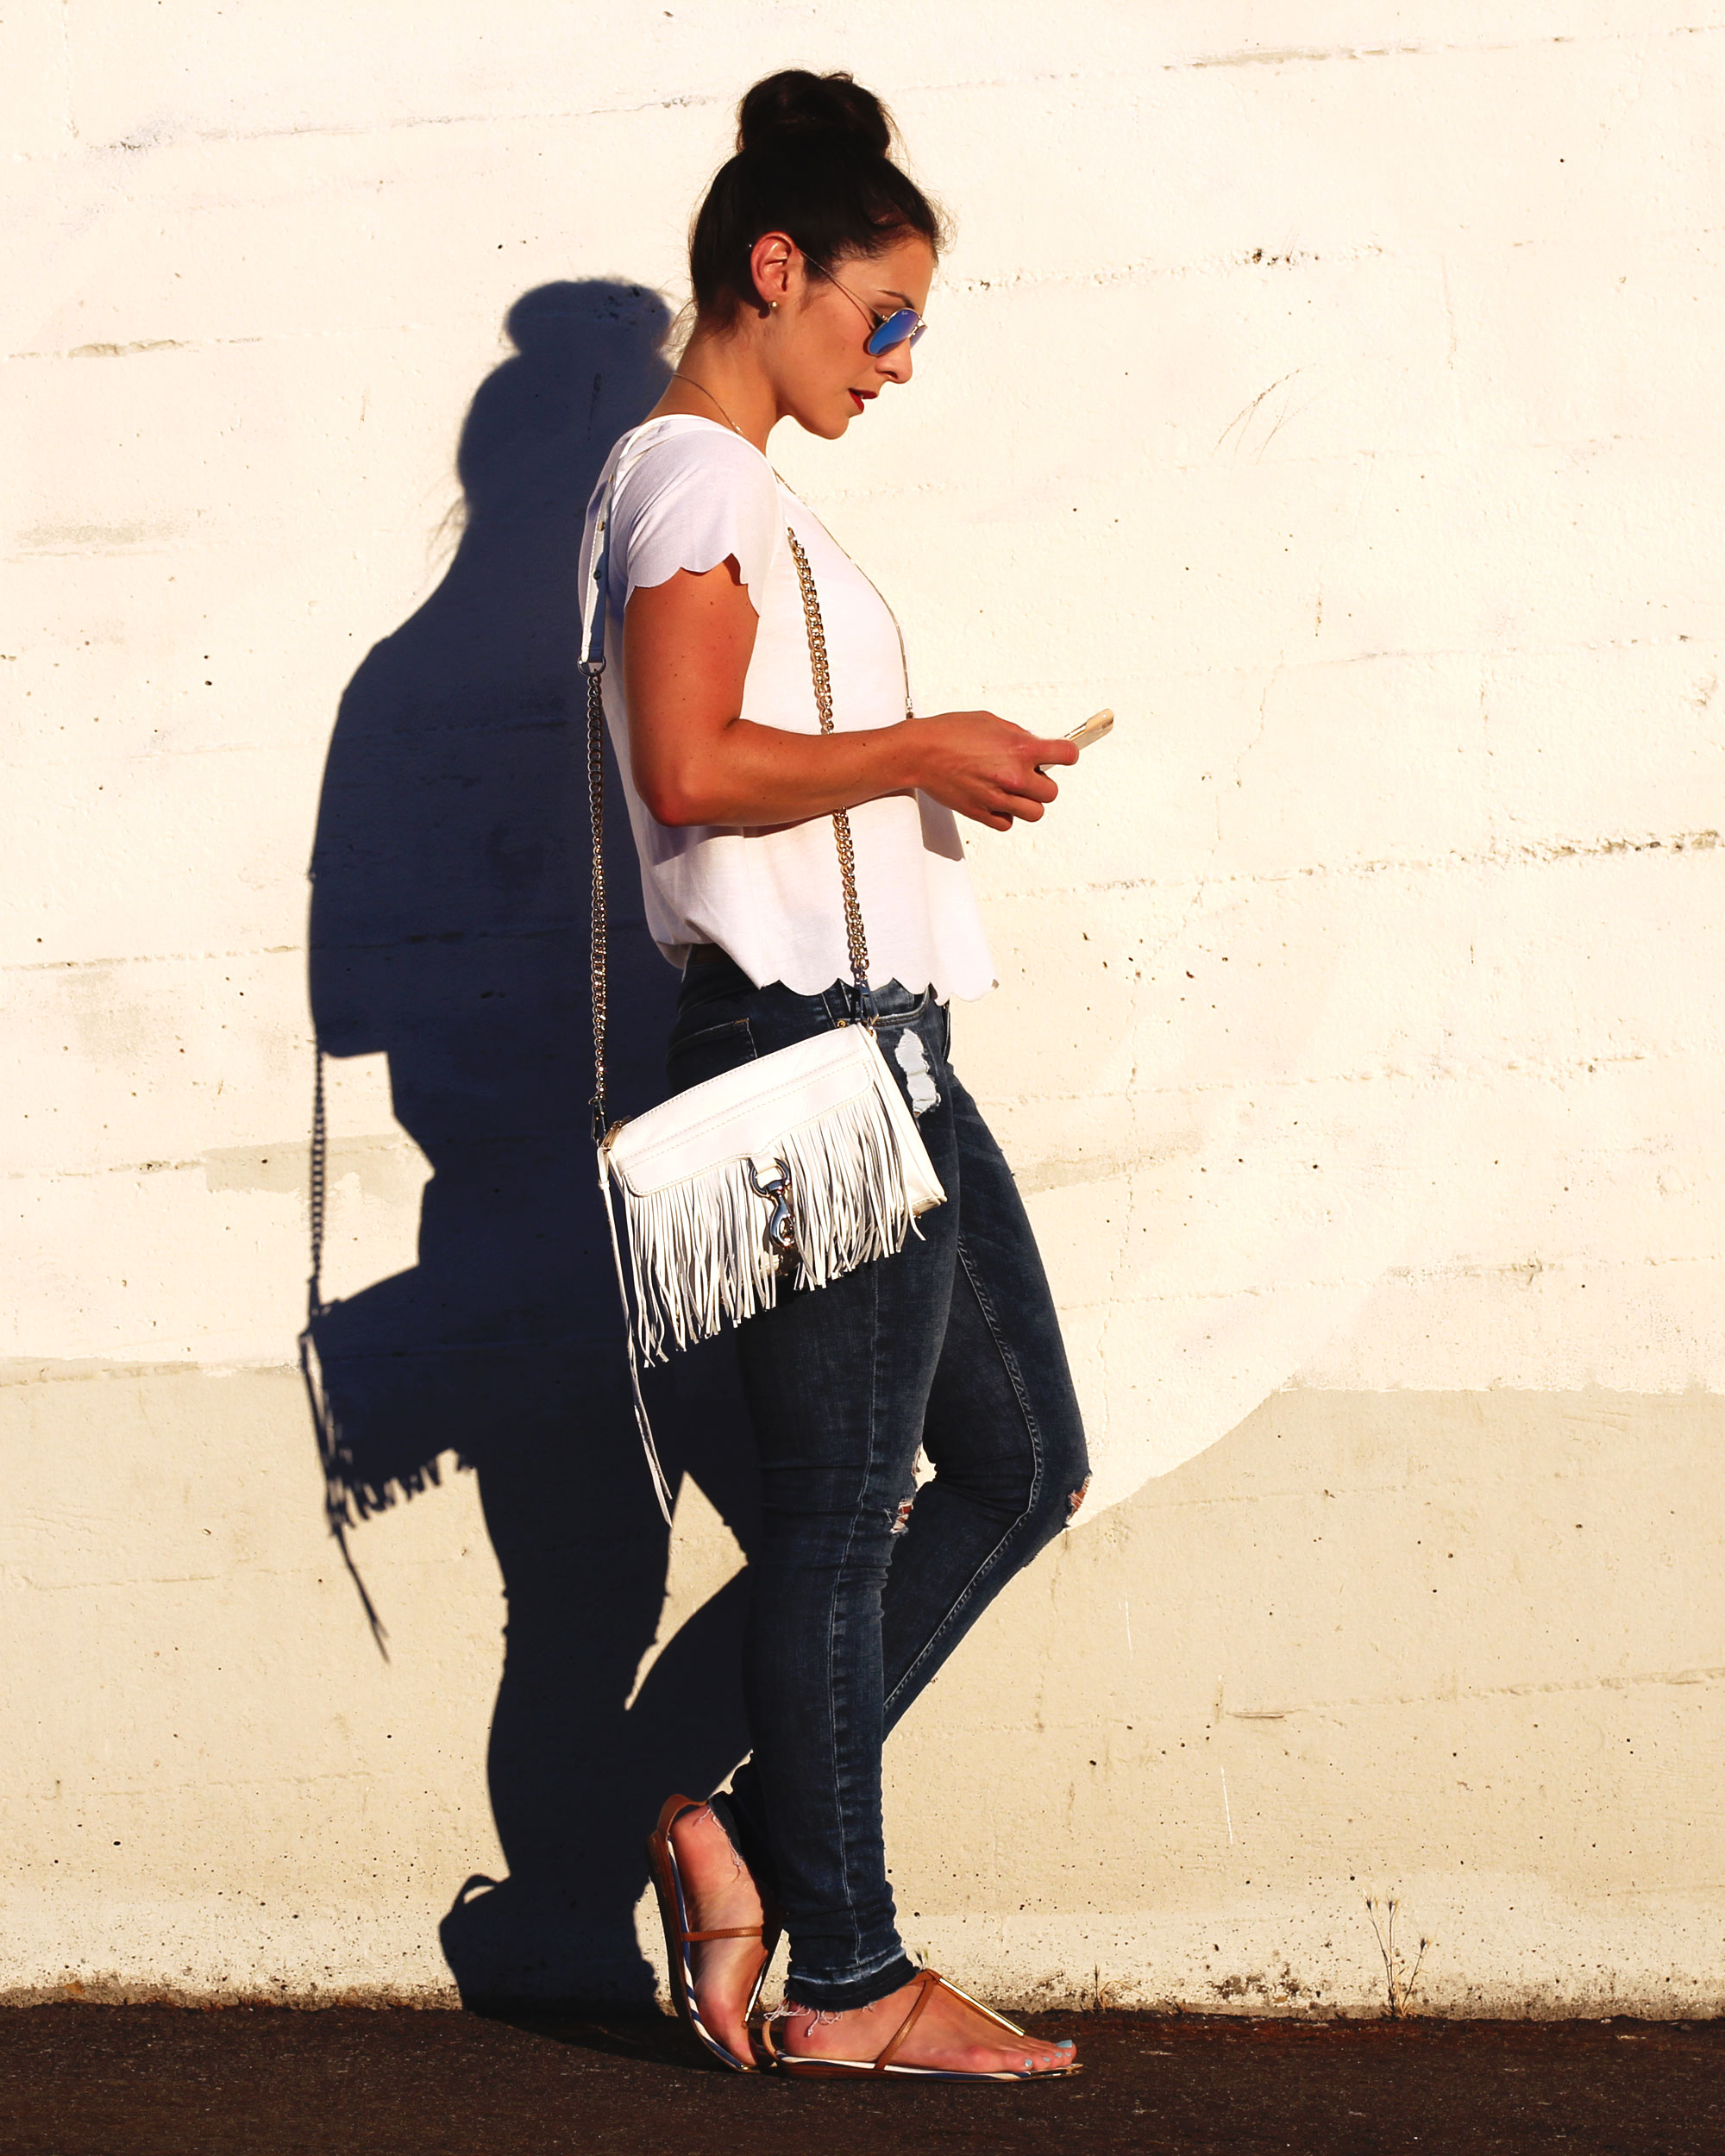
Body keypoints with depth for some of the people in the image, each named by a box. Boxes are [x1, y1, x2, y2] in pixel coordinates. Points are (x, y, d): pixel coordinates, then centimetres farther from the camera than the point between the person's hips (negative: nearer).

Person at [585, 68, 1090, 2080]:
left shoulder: (740, 489, 21)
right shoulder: (695, 473, -9)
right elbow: (694, 766, -22)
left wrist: (936, 773, 10)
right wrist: (924, 747, -14)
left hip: (878, 1046, 10)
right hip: (804, 1045, -10)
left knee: (1020, 1462, 13)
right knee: (840, 1512, -3)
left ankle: (749, 1829, 14)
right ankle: (845, 1980, 6)